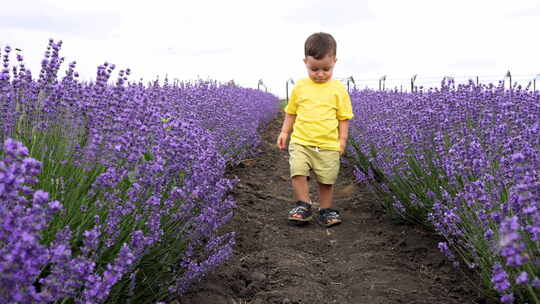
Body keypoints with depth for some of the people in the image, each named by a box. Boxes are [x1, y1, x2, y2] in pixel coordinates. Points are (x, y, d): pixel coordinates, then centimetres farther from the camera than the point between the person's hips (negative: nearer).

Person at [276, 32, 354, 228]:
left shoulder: (338, 90, 0)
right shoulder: (300, 87, 5)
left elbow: (344, 118, 3)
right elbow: (291, 112, 15)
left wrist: (342, 140, -3)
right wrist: (284, 132, 9)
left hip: (328, 145, -1)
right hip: (300, 142, 1)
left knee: (326, 180, 5)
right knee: (298, 172, -16)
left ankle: (325, 211, 23)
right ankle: (303, 206, 1)